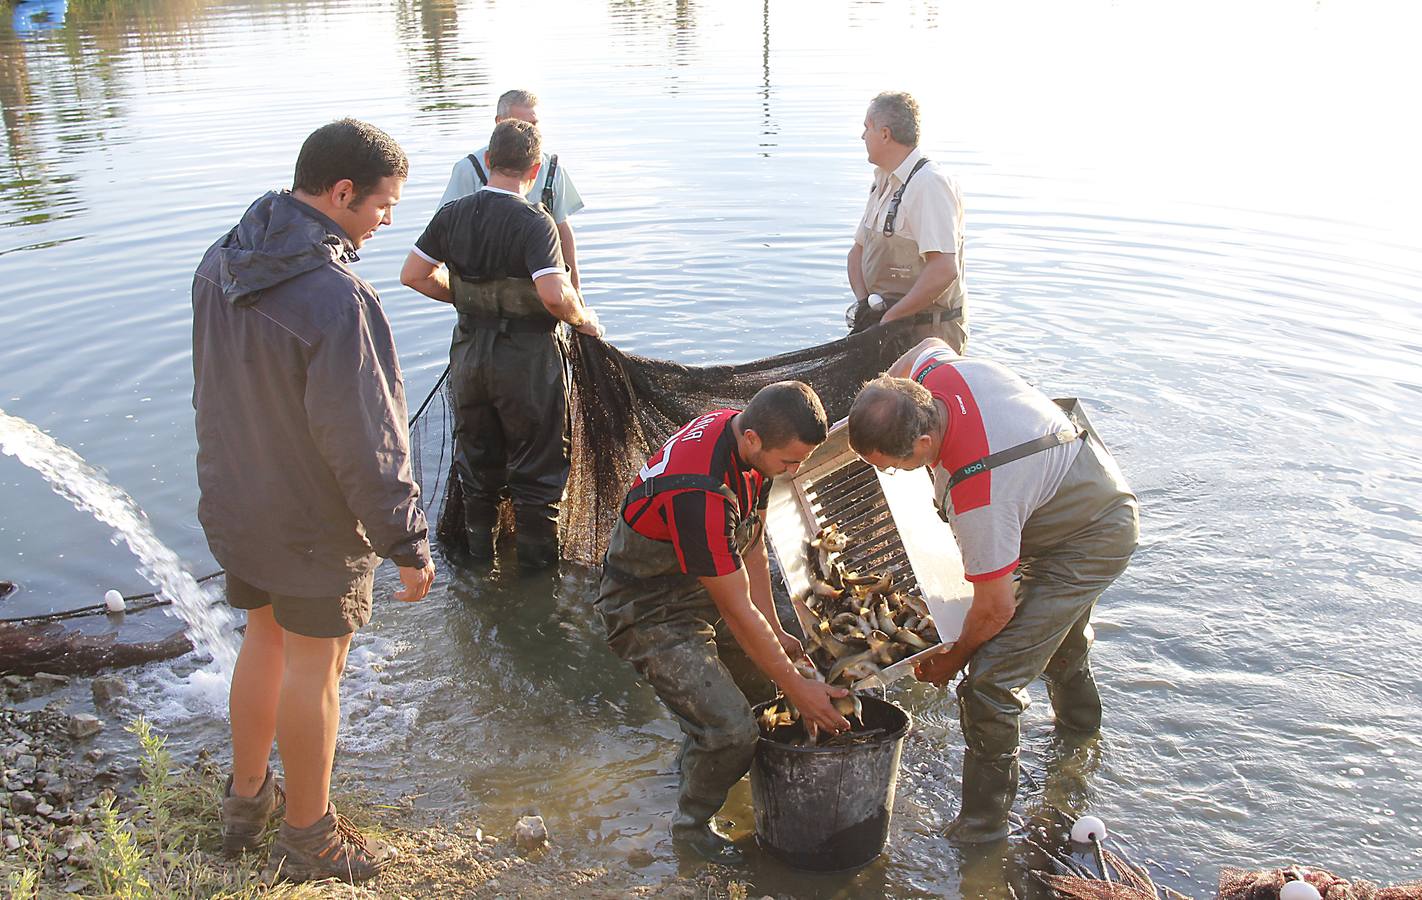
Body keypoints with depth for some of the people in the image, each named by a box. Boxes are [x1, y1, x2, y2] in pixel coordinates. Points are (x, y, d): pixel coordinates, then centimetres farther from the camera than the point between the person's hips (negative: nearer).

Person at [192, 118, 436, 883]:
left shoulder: (220, 262, -2)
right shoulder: (335, 298, -30)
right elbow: (361, 440, -27)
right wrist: (405, 541, -17)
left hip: (234, 501, 8)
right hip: (315, 521, -7)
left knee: (265, 637, 24)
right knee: (313, 668, 9)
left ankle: (246, 799, 42)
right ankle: (307, 839, 27)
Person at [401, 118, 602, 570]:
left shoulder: (452, 214, -2)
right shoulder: (534, 222, -19)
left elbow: (413, 274, 4)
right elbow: (554, 295, -30)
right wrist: (584, 320, -11)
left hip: (469, 351, 5)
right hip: (526, 359, -5)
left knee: (476, 456, 21)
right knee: (535, 464, 12)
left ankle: (479, 546, 35)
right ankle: (535, 552, 24)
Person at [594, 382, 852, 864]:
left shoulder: (747, 433, -10)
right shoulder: (701, 494, -38)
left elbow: (752, 543, 2)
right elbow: (737, 611, -28)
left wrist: (775, 632, 4)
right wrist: (798, 690, -18)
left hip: (702, 586, 9)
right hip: (650, 612, -9)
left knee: (759, 672, 23)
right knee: (731, 731, -17)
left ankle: (697, 754, 49)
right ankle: (691, 824, 13)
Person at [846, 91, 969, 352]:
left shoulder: (930, 183, -16)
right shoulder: (884, 181, 15)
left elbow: (944, 270, -26)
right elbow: (858, 250, 18)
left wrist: (891, 317, -19)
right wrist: (864, 301, -2)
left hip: (927, 332, -8)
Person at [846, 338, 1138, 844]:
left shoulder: (976, 494, -43)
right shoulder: (934, 371, -22)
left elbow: (995, 608, -29)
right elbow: (930, 344, 7)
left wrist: (953, 659, -10)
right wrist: (871, 409, 6)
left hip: (1090, 544, -10)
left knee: (991, 682, -14)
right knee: (1061, 633, 36)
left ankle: (983, 821, 3)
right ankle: (1078, 720, 64)